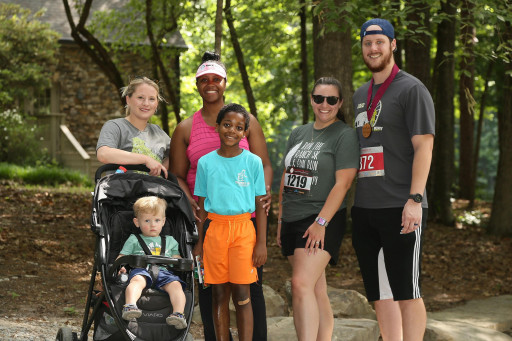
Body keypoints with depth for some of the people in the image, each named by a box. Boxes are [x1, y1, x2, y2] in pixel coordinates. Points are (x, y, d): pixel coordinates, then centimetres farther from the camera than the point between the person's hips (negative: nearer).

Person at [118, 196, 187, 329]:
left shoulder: (170, 241, 33)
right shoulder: (133, 240, 25)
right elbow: (121, 257, 18)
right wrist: (120, 267, -6)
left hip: (164, 272, 2)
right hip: (141, 270, -2)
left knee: (175, 284, -31)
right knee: (137, 280, -38)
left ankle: (179, 313, -48)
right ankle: (130, 306, -60)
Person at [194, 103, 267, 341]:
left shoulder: (253, 162, 4)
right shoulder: (206, 162, 7)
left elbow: (260, 206, 4)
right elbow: (202, 207, 10)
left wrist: (261, 243, -2)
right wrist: (200, 243, 7)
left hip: (243, 230, -1)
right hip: (214, 230, 2)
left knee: (241, 294, -5)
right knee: (219, 294, 4)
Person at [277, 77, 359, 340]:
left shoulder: (345, 136, -5)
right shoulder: (298, 134, 16)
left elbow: (343, 183, -13)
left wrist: (320, 223, -19)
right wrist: (280, 220, 15)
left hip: (323, 221, -7)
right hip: (293, 220, 7)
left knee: (301, 284, -20)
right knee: (317, 293, 8)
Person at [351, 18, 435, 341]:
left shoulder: (411, 89, -3)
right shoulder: (360, 95, 18)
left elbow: (424, 147, -11)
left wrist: (414, 200, -20)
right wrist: (349, 200, 17)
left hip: (400, 208, -7)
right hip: (364, 208, 7)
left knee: (406, 290, -4)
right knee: (380, 291, 9)